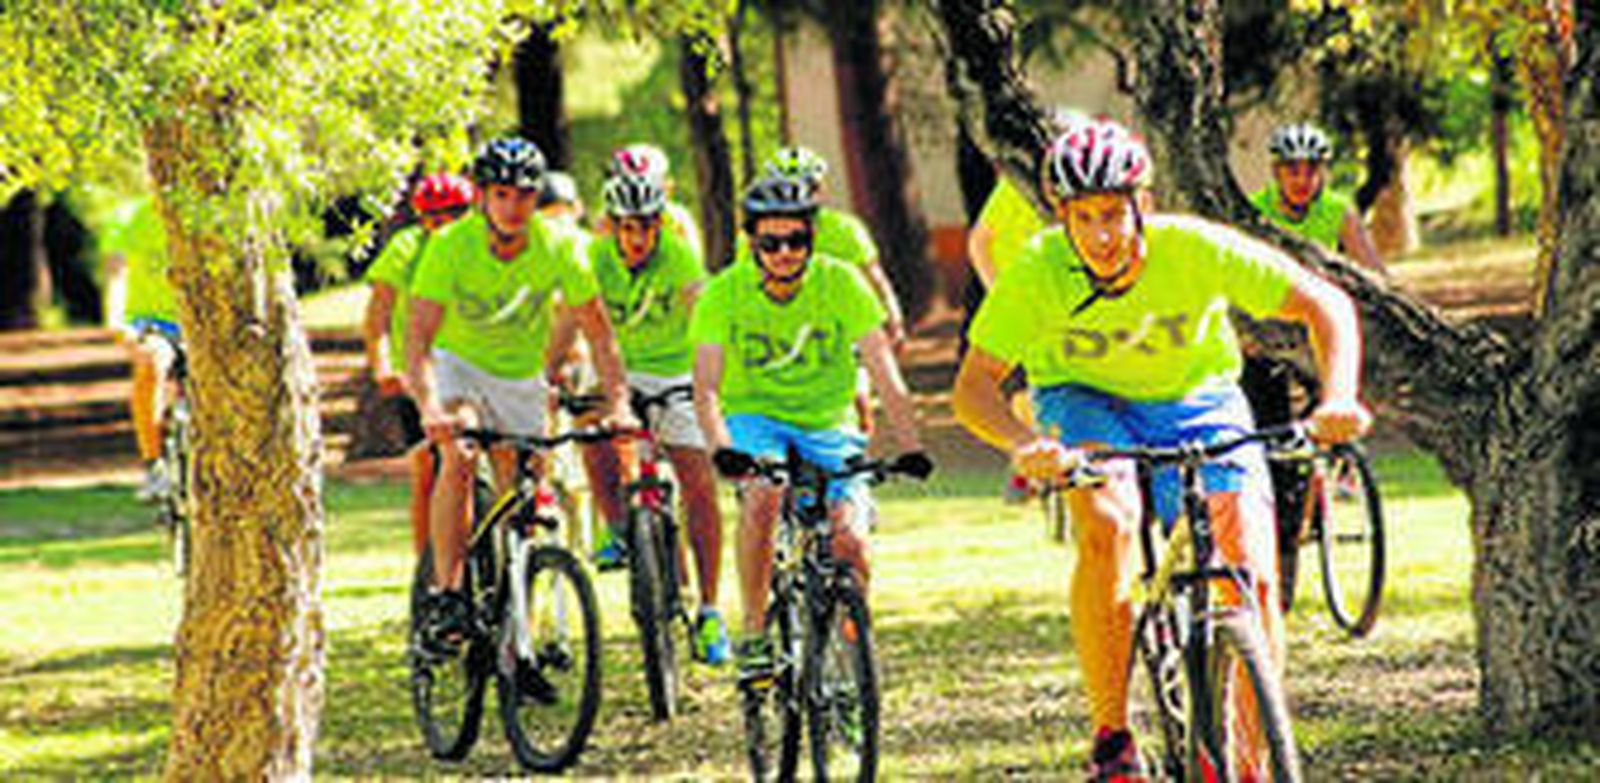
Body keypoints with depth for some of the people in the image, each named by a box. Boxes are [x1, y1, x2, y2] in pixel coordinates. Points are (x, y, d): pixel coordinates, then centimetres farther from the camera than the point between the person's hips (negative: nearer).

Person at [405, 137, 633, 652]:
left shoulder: (556, 249, -19)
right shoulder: (450, 246, -25)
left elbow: (597, 331, -11)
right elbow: (419, 336, -30)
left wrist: (618, 403, -23)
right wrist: (429, 407, -46)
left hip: (521, 380, 3)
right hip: (458, 365, -3)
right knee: (459, 454, -31)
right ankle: (446, 595, -31)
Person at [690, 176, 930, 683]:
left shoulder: (841, 284, -12)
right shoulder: (725, 293, -13)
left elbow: (885, 375, -15)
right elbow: (706, 387, -20)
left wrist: (910, 447, -28)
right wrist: (722, 449, -39)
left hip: (827, 428, 1)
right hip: (755, 418, -1)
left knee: (849, 541, -20)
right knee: (762, 494, -34)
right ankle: (753, 634, -23)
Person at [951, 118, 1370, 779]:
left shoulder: (1192, 249, -28)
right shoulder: (1037, 271, -26)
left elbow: (1325, 304, -23)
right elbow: (974, 386, -25)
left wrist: (1338, 401, -39)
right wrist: (1023, 444, -46)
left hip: (1196, 402, 1)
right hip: (1087, 402, -1)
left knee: (1251, 576, -17)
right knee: (1107, 526, -33)